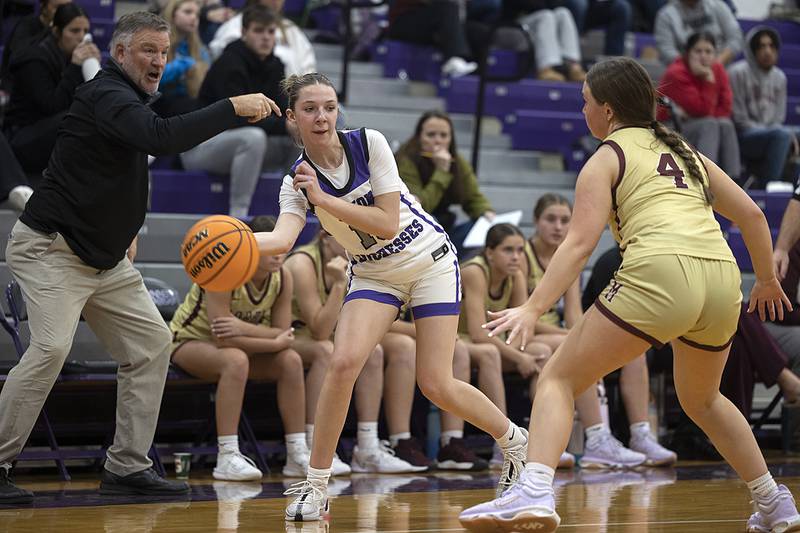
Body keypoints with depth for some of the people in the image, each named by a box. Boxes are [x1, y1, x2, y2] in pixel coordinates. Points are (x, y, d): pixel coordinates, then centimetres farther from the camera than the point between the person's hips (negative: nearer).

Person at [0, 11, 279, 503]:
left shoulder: (126, 99, 13)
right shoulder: (106, 97, -18)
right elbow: (162, 138, -37)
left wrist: (125, 230, 14)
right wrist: (234, 107, -35)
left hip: (105, 259, 10)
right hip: (52, 250, -10)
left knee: (151, 343, 4)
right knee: (52, 348, -23)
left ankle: (127, 466, 7)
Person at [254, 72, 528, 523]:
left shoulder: (369, 143, -17)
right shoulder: (297, 182, -12)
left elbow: (388, 223, -21)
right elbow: (282, 240, -32)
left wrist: (324, 200, -28)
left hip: (430, 261, -2)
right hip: (373, 275, 2)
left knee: (437, 385, -7)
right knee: (343, 363, -22)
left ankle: (515, 440, 22)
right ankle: (316, 485, -14)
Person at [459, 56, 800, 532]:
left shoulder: (606, 159, 11)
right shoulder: (686, 151, 28)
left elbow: (580, 242, -3)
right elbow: (751, 214, 25)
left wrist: (534, 309, -10)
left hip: (659, 272, -6)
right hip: (723, 278, 6)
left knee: (560, 379, -1)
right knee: (702, 400, 31)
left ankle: (535, 493, -24)